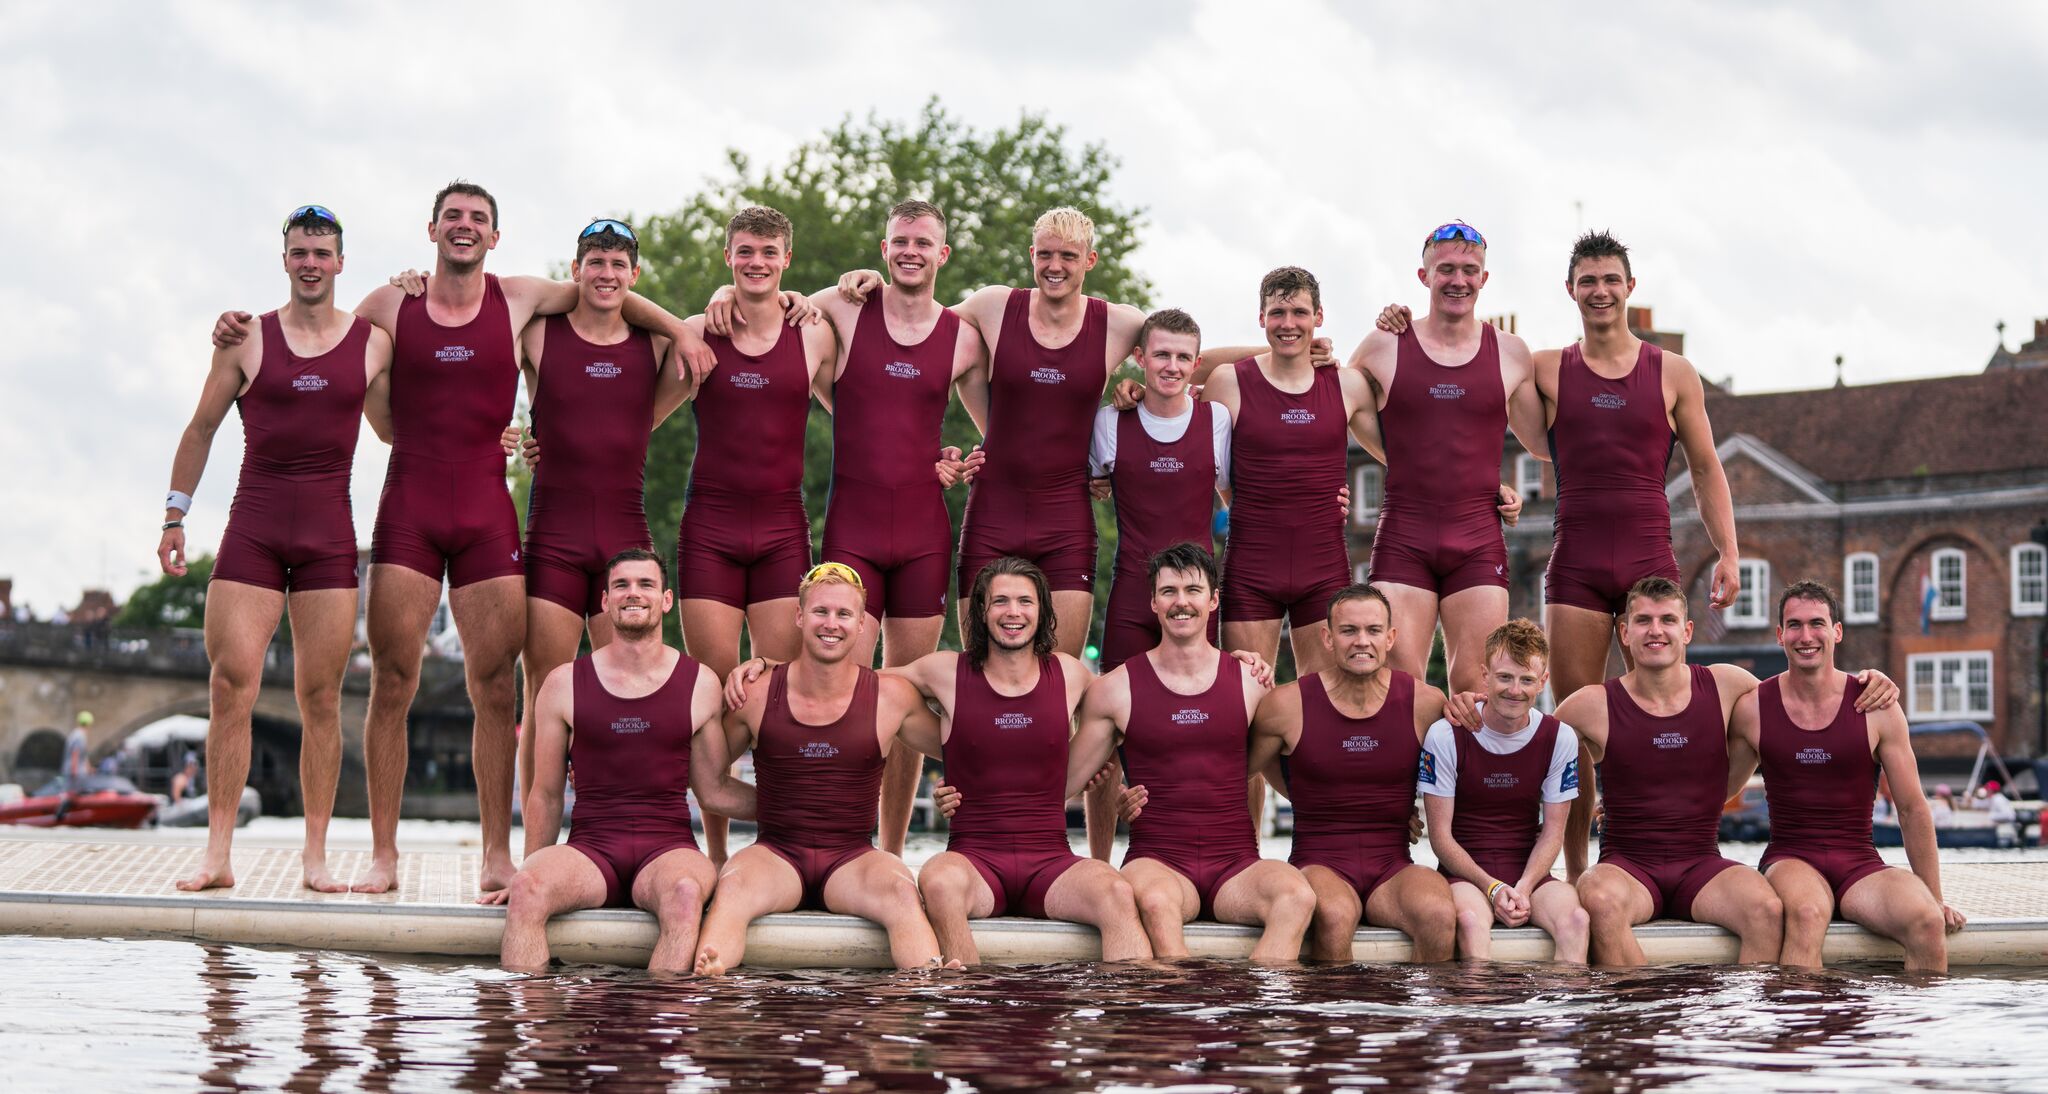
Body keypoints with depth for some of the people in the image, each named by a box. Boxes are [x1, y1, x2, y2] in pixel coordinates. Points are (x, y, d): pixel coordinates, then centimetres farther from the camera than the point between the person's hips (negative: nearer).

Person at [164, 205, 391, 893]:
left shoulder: (372, 343, 7)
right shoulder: (247, 339, 5)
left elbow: (392, 429, 19)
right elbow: (202, 428, 12)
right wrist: (175, 513, 9)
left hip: (330, 532, 1)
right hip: (253, 526, 0)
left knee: (321, 694, -1)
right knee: (230, 685, -9)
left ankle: (315, 855, 5)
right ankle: (218, 854, -5)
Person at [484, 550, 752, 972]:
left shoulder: (699, 684, 9)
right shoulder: (565, 684, 9)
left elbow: (713, 789, 16)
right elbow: (546, 795, 15)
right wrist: (527, 872, 10)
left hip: (668, 846, 0)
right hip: (590, 847, 0)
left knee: (685, 892, -38)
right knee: (527, 891, -34)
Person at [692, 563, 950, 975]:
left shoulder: (892, 698, 2)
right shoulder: (757, 695, 2)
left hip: (852, 857, 0)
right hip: (776, 853, 0)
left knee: (901, 890, -34)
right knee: (732, 885, -35)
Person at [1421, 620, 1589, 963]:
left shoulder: (1559, 738, 3)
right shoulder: (1446, 736, -5)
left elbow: (1552, 832, 4)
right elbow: (1441, 835, -4)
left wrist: (1523, 889, -14)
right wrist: (1491, 887, -17)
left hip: (1529, 872, 2)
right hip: (1465, 873, -2)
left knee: (1574, 917, -30)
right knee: (1471, 920, -37)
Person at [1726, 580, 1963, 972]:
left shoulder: (1877, 709, 1)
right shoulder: (1753, 708, 3)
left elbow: (1912, 810, 6)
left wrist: (1935, 899, 5)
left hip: (1860, 865, 1)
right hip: (1790, 861, -1)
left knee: (1928, 924, -30)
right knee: (1806, 914, -38)